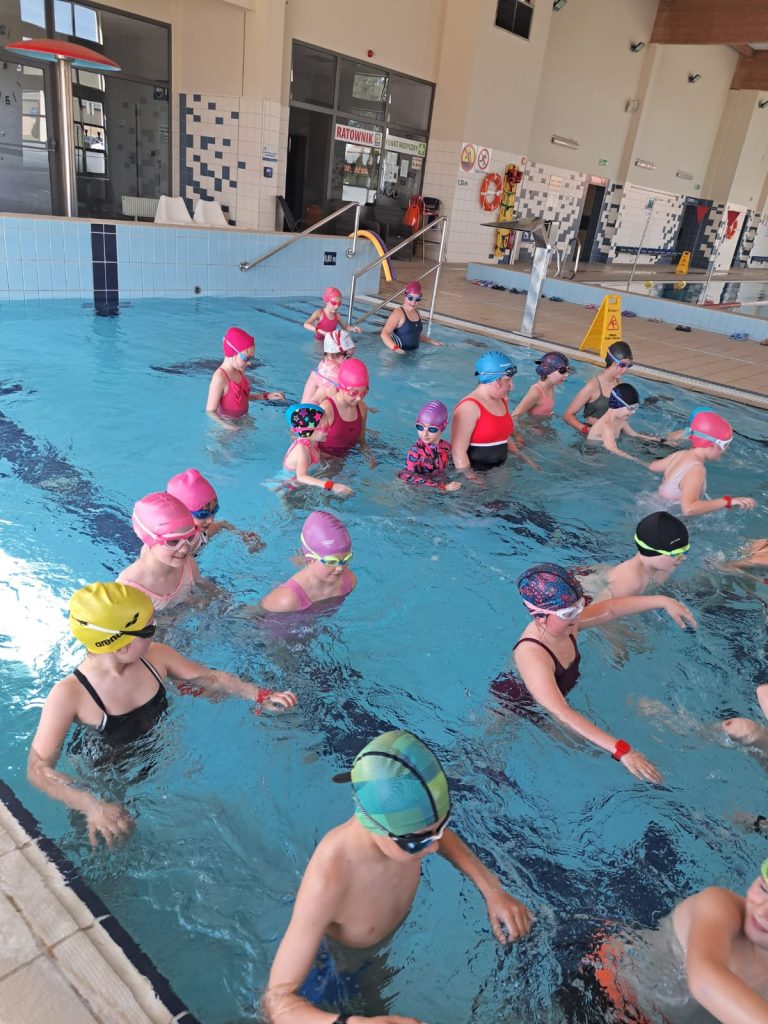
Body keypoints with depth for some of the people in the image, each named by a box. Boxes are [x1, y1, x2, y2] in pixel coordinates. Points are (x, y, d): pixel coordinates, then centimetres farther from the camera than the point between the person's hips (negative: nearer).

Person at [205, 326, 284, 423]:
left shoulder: (240, 371, -1)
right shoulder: (220, 378, -26)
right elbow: (210, 411, -23)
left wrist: (266, 396, 7)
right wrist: (228, 427, -34)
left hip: (241, 420, 8)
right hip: (226, 423, -8)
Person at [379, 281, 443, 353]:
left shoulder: (416, 312, 13)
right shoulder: (398, 313, -11)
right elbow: (384, 333, -20)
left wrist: (434, 342, 18)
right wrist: (395, 348, -35)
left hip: (413, 352, 7)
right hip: (400, 353, -7)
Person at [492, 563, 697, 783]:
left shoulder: (565, 622, -23)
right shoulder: (532, 655, -46)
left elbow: (610, 608, -7)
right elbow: (561, 713, -53)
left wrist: (663, 602, -12)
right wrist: (621, 750, -59)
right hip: (517, 705, -7)